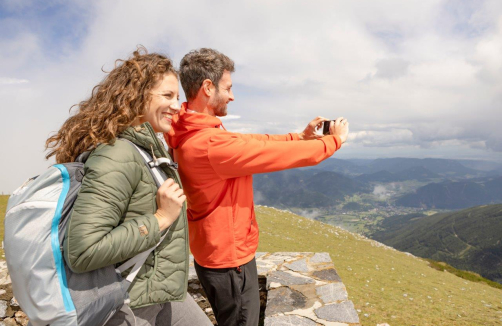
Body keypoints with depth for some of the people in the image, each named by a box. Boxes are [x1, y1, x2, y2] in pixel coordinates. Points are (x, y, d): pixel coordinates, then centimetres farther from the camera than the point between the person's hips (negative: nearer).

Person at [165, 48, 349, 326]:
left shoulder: (191, 134, 1)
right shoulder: (211, 144, -31)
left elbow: (253, 141, 4)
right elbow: (282, 155, -24)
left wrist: (301, 136, 5)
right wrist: (334, 140, -7)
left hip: (214, 251, 9)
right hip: (229, 261, -9)